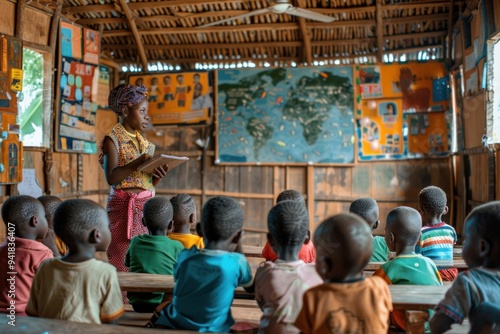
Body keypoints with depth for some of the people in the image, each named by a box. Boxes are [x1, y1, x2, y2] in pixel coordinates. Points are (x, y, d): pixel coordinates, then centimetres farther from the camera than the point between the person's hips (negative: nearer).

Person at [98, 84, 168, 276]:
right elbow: (111, 177, -17)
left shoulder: (143, 141, 15)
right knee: (122, 262, -3)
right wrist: (139, 162, -25)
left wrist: (158, 175, -5)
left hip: (146, 206, 6)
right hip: (124, 206, -6)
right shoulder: (112, 139, -3)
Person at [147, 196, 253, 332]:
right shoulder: (236, 262, -19)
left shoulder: (185, 256, -13)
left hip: (174, 325, 2)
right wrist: (238, 245, 7)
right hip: (214, 329, -1)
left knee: (163, 308, 32)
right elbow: (248, 283, 4)